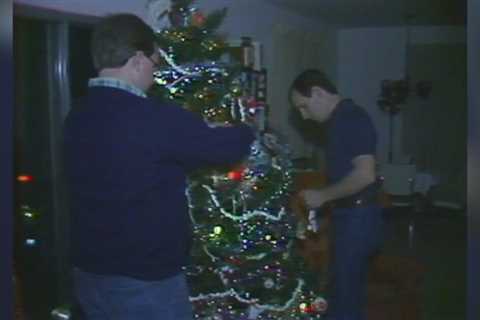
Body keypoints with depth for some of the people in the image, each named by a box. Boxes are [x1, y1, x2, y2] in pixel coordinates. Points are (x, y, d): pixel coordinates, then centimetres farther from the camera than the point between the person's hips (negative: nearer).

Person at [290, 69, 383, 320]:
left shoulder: (352, 118, -16)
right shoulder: (341, 119, 14)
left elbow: (365, 174, -25)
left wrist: (322, 195, -16)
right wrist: (323, 199, 12)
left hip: (357, 218, -10)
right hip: (350, 216, 10)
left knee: (343, 299, -3)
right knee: (351, 293, 18)